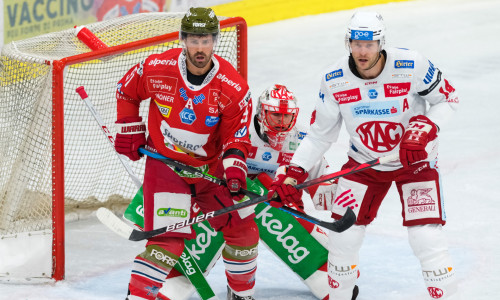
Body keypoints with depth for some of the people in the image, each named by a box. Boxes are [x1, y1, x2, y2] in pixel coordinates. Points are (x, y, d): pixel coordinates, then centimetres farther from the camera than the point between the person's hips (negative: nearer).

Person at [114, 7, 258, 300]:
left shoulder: (234, 88, -16)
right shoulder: (156, 69, -17)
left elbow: (236, 136, -10)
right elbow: (126, 91, 4)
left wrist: (235, 168, -26)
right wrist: (129, 130, 3)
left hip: (211, 165, 3)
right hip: (165, 163, -3)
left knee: (243, 228, 6)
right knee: (168, 238, -17)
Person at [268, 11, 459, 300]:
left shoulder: (412, 65, -23)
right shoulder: (334, 79, -14)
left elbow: (448, 98, -8)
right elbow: (321, 133, -2)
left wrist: (423, 128, -25)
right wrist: (294, 173, -9)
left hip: (416, 159, -3)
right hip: (363, 162, 3)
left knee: (427, 240, -14)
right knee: (342, 235, 1)